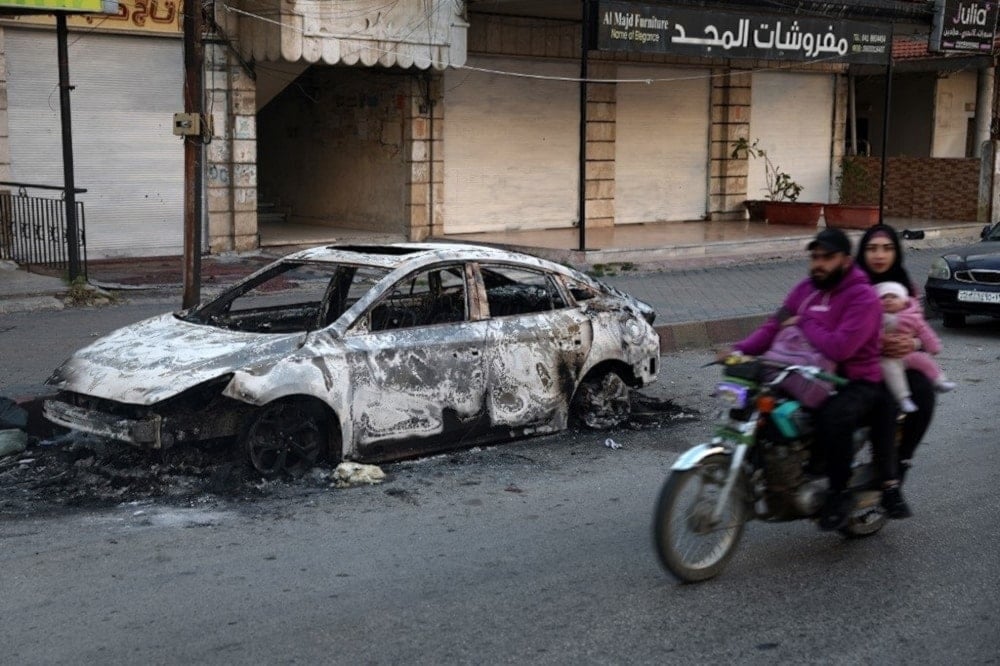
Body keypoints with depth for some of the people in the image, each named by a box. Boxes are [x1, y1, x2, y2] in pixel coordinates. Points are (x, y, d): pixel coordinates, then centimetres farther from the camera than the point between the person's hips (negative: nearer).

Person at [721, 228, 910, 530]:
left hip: (855, 381, -7)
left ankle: (840, 493, -14)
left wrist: (804, 323, -13)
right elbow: (774, 326, 7)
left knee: (833, 417, -36)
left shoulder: (863, 297, -12)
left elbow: (839, 347, -24)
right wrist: (741, 349, -9)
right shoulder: (805, 289, 12)